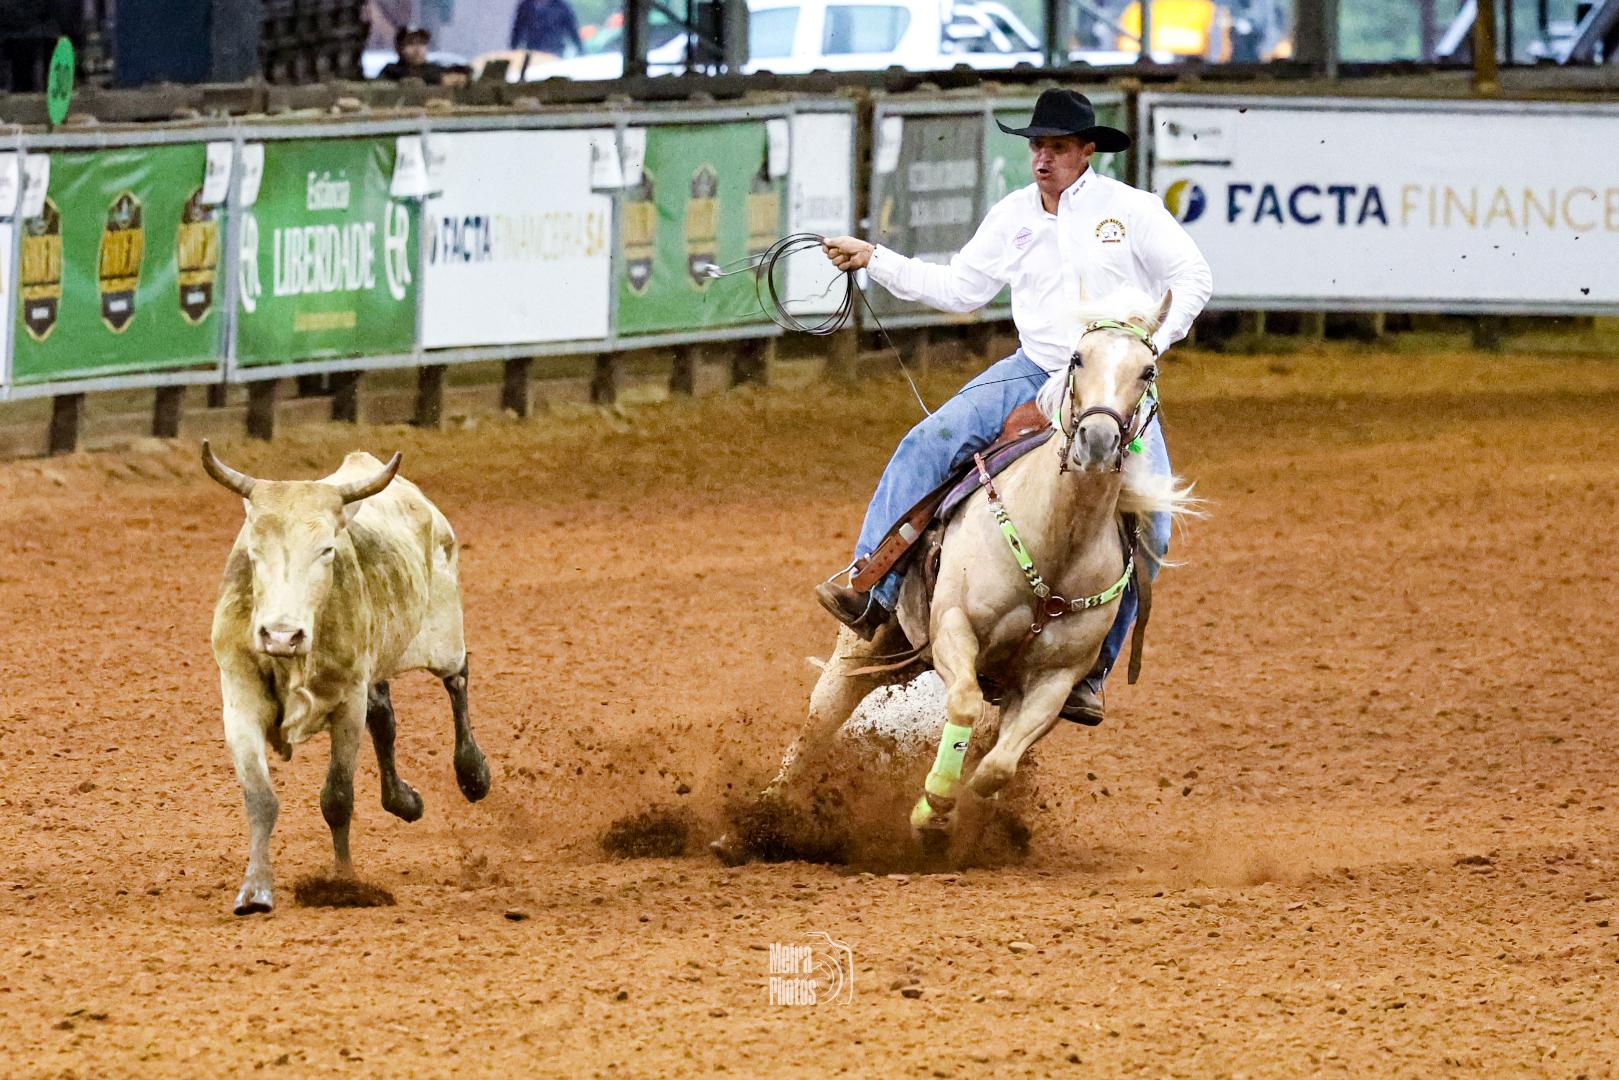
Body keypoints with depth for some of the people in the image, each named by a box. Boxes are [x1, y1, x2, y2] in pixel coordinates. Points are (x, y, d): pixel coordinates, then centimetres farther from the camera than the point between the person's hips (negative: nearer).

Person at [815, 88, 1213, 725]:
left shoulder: (1130, 210, -3)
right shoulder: (1014, 216, 8)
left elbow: (1193, 279, -1)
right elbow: (960, 289, 13)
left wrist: (1156, 339, -15)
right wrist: (875, 260, 7)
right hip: (1035, 373, 3)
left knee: (1150, 528, -17)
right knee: (929, 443, -20)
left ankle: (1089, 672, -5)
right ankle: (872, 591, -24)